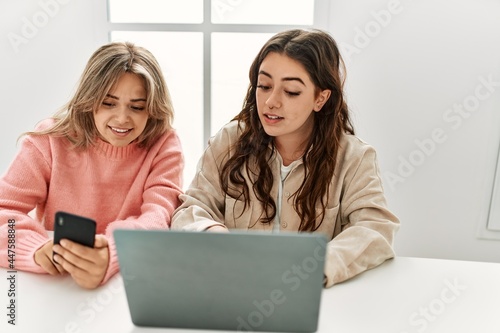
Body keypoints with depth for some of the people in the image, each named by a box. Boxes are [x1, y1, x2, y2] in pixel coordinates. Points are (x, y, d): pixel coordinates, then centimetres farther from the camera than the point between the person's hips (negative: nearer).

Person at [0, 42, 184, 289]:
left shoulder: (164, 146, -5)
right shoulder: (51, 139, -4)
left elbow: (158, 218, -18)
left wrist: (111, 255, -38)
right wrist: (37, 249, -31)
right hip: (53, 285, 1)